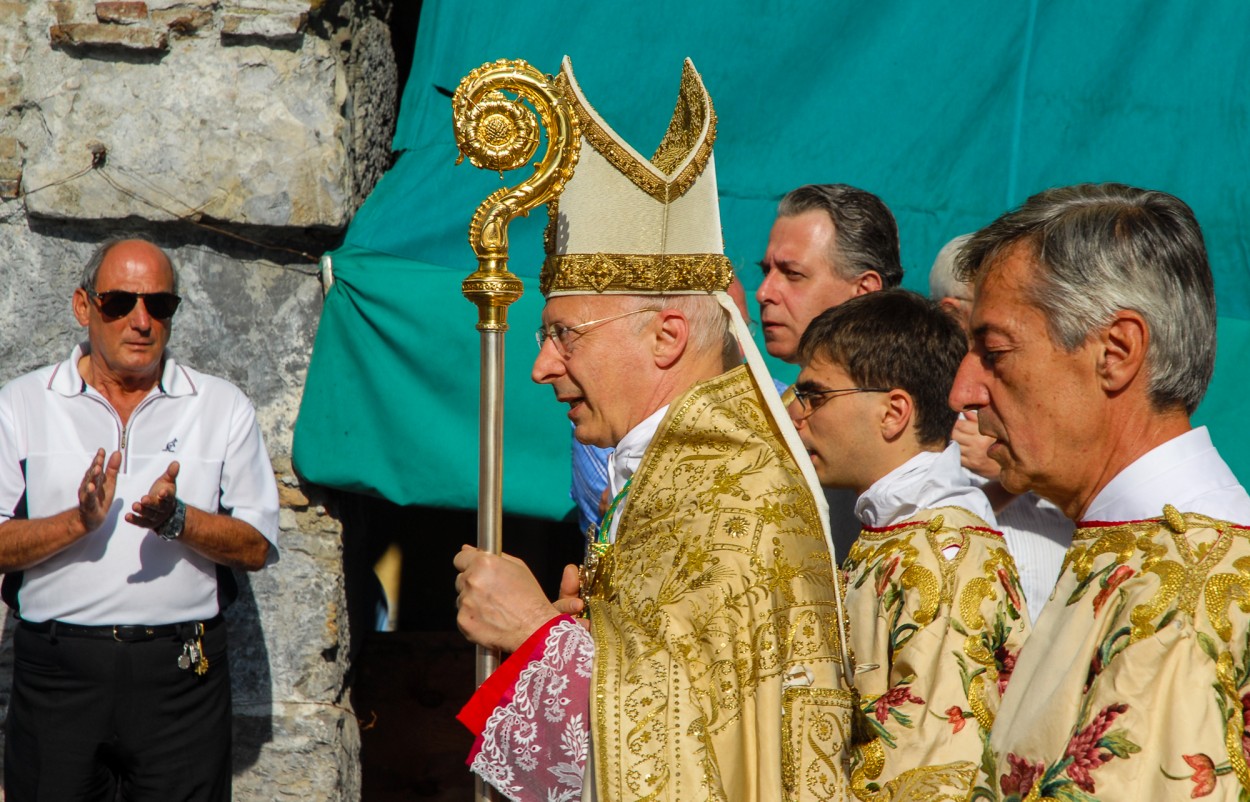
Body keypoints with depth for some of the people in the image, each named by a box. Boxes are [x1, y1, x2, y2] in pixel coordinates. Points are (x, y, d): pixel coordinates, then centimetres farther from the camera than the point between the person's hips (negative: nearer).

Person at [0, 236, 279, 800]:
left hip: (181, 675, 0)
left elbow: (256, 547, 4)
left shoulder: (222, 408, 9)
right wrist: (79, 521, -16)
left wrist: (178, 520, -13)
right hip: (57, 674, 0)